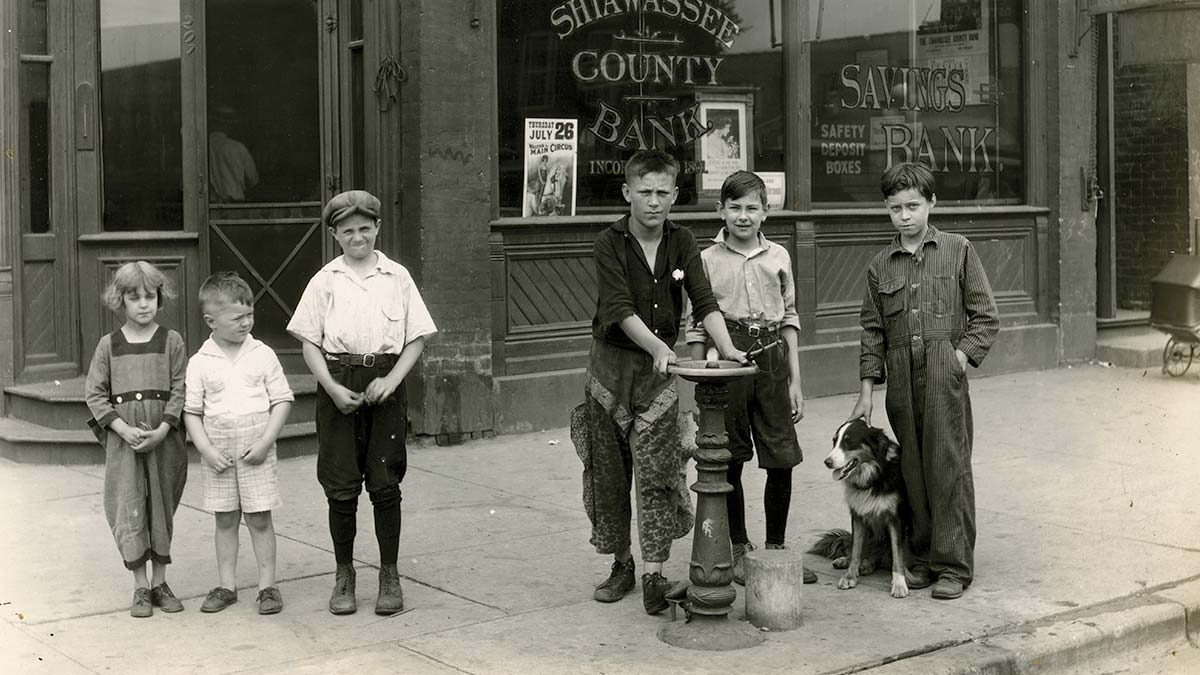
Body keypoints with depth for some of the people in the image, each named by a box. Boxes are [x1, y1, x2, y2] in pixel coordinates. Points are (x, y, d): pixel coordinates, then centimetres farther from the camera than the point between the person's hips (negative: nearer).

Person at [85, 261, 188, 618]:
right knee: (129, 508, -1)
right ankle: (141, 586, 9)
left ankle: (159, 581, 20)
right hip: (122, 439, 0)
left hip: (163, 438, 0)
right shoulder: (109, 345, 4)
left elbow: (179, 390, -2)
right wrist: (123, 429, -10)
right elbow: (94, 393, 2)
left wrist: (162, 430, -13)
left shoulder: (171, 341, 2)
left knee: (162, 506, 7)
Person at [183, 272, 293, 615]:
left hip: (256, 450, -1)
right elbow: (191, 411, 3)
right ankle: (227, 585, 18)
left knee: (260, 519, 3)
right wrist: (206, 450, -8)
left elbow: (282, 400, 0)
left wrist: (265, 442, -9)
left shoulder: (263, 355, -1)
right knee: (225, 520, 10)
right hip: (218, 452, 1)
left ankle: (268, 585, 10)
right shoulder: (199, 363, 0)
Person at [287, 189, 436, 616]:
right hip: (339, 385, 0)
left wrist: (392, 379, -9)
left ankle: (389, 577, 13)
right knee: (341, 486, 3)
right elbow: (309, 342, 2)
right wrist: (333, 388, -10)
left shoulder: (396, 277, 5)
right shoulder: (326, 280, 4)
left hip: (384, 385, 0)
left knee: (385, 484, 1)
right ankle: (344, 576, 17)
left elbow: (416, 338, 5)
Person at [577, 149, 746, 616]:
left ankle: (654, 576, -7)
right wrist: (657, 347, -35)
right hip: (612, 364, -1)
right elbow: (620, 310, -20)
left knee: (658, 472, -7)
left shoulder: (681, 244, 1)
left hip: (659, 367, 1)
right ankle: (621, 564, 23)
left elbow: (704, 301, -8)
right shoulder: (610, 244, -9)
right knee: (610, 472, 7)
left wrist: (727, 348, -25)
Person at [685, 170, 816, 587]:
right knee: (729, 462, 4)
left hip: (771, 354, 2)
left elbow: (789, 319, 12)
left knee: (782, 461, 3)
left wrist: (795, 383, 9)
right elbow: (697, 326, 4)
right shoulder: (708, 260, 2)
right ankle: (738, 550, 18)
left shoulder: (778, 257, 9)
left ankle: (776, 547, 19)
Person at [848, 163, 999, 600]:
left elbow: (985, 316, 5)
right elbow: (872, 330, 14)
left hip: (944, 372, -3)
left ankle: (953, 564, 1)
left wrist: (962, 354, -8)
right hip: (900, 377, 3)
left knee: (948, 465, -5)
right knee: (913, 467, 6)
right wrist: (867, 388, 8)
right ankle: (922, 557, 16)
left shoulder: (957, 251, 5)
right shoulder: (880, 265, 13)